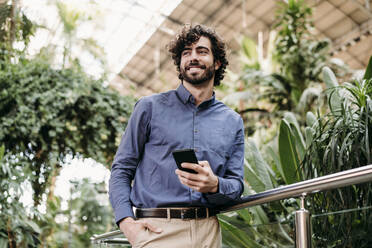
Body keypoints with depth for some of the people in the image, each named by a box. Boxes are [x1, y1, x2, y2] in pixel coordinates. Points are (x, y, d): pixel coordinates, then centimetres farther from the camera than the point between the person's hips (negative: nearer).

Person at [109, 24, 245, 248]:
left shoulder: (233, 122, 14)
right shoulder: (150, 108, 7)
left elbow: (236, 184, 12)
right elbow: (121, 168, 6)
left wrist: (215, 186, -11)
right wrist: (126, 221, -8)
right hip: (156, 229, -2)